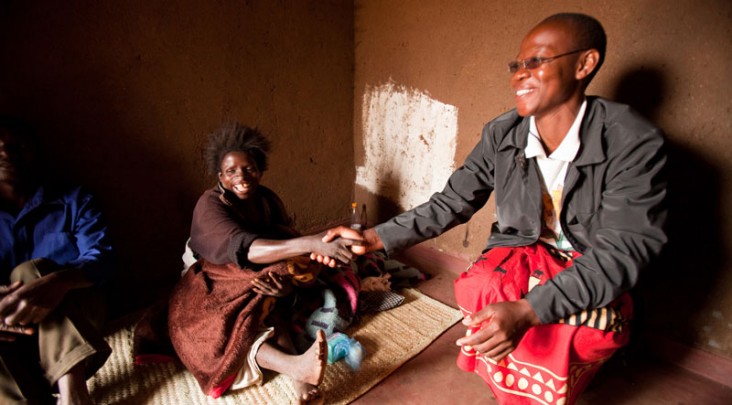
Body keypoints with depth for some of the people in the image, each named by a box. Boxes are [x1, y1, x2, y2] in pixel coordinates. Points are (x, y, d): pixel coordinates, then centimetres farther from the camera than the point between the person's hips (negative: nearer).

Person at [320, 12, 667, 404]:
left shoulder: (634, 143, -17)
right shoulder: (501, 135, -6)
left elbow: (622, 250, -22)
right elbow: (449, 204, -3)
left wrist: (527, 310, -36)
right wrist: (374, 237, -14)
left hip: (593, 275, -1)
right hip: (517, 253, 2)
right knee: (481, 291, -27)